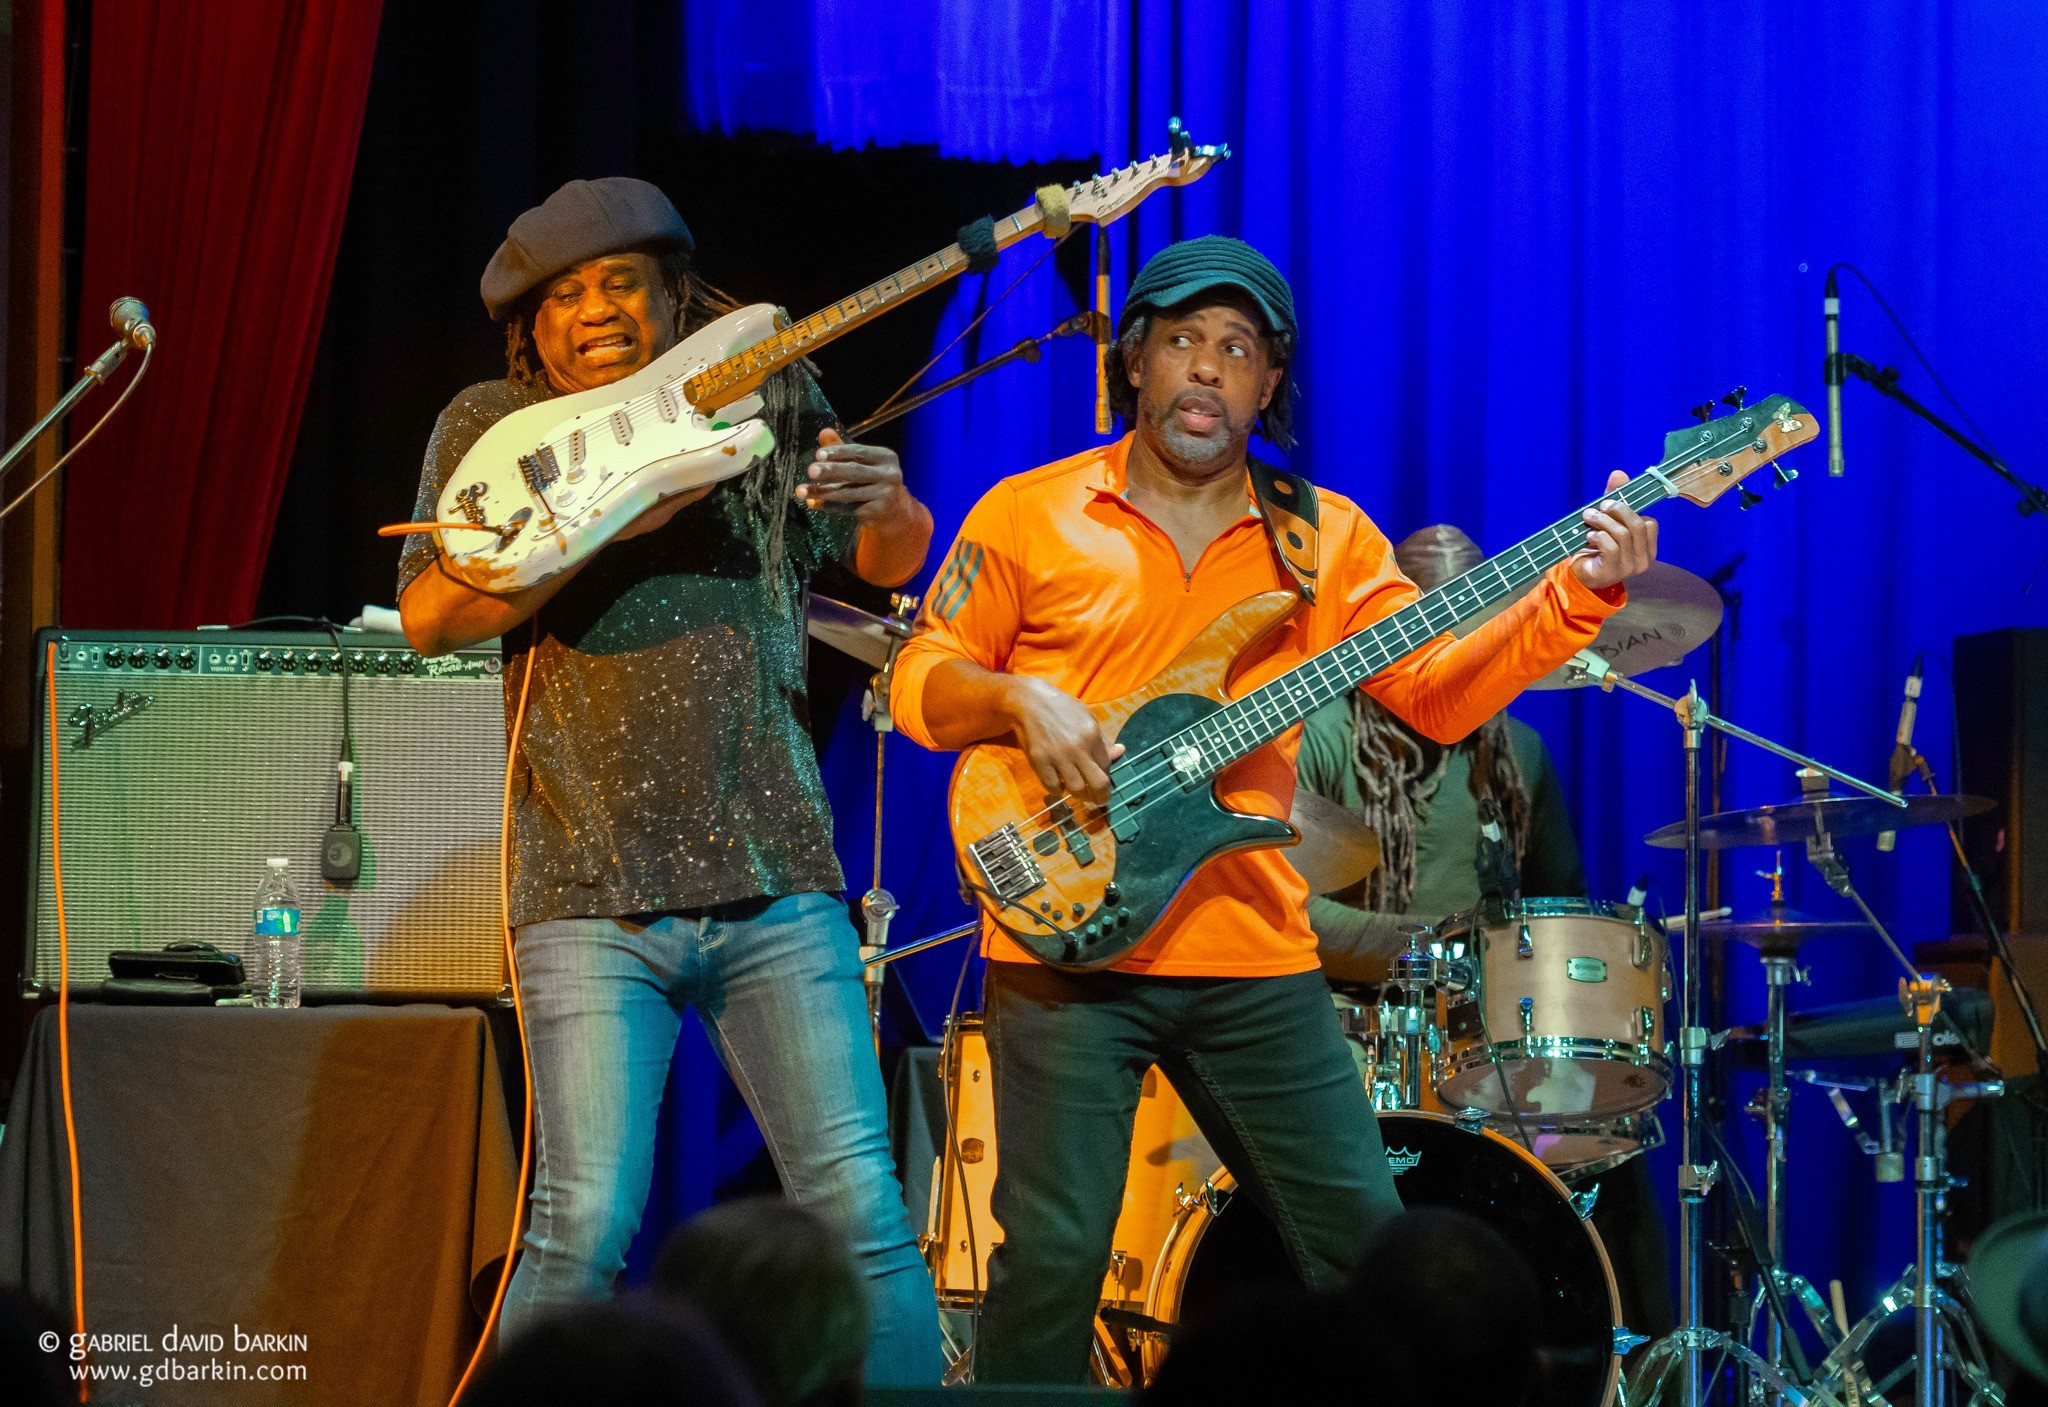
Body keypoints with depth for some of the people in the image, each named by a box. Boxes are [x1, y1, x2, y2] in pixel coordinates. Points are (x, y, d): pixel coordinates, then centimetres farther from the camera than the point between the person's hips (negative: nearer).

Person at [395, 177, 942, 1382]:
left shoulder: (764, 402, 12)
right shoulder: (493, 426, 7)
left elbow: (889, 560, 22)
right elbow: (428, 615, -5)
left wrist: (890, 506, -3)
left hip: (774, 880, 2)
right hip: (593, 892, -2)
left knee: (860, 1210, -3)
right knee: (586, 1225, -10)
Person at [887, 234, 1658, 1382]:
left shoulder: (1324, 541, 10)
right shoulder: (1030, 516, 4)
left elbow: (1438, 688, 2)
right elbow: (923, 678, 5)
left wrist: (1580, 596, -10)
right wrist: (1017, 699, -15)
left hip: (1256, 956, 3)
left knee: (1363, 1233, 5)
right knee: (1056, 1252, -9)